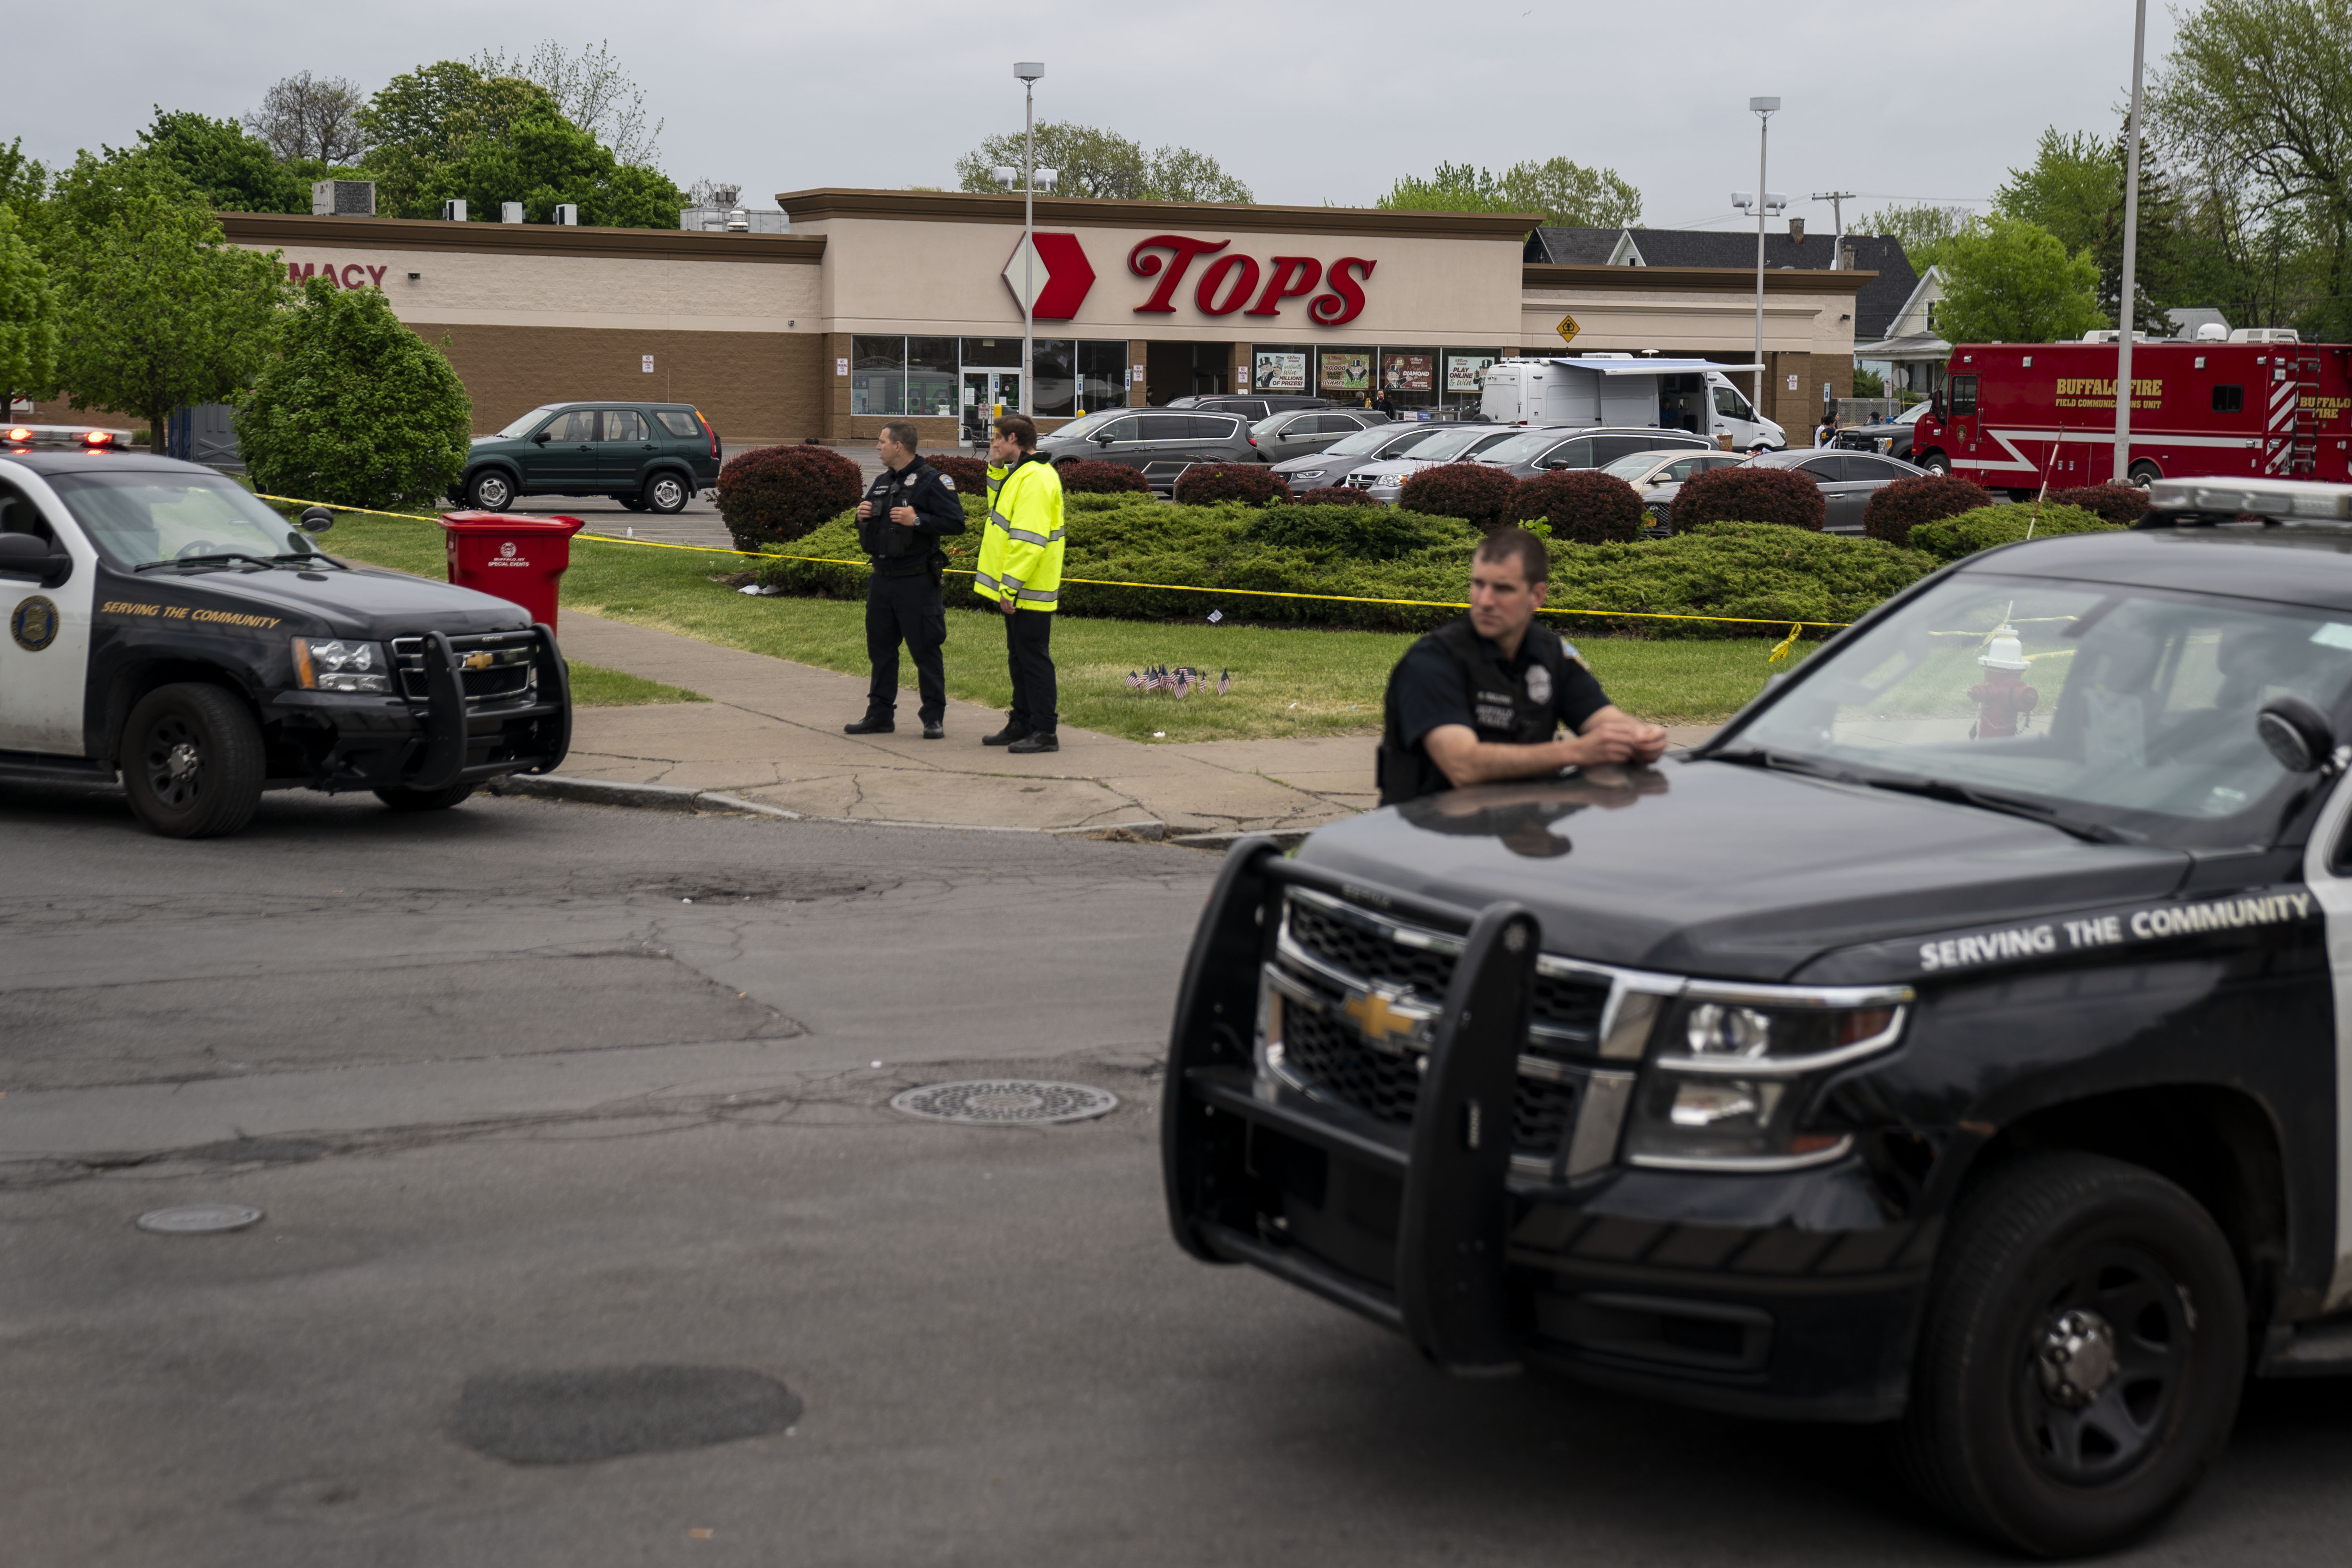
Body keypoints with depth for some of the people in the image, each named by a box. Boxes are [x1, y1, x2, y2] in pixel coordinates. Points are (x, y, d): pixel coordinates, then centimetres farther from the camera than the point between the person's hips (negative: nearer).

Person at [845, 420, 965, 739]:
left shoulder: (932, 481, -9)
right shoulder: (881, 482, 16)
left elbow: (956, 522, -16)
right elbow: (868, 529, 27)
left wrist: (917, 520, -23)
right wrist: (863, 516, 5)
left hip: (916, 581, -8)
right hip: (882, 578, 8)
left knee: (925, 649, -3)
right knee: (880, 647, 12)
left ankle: (934, 717, 4)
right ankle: (880, 714, 20)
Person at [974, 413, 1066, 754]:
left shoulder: (1035, 479, -19)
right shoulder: (1019, 474, 14)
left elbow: (1028, 541, -25)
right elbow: (1002, 505, 31)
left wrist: (1009, 588, -24)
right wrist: (996, 466, 17)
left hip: (1029, 592, -11)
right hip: (1019, 590, 11)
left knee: (1034, 659, -6)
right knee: (1019, 658, 16)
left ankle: (1044, 732, -3)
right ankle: (1021, 725, 24)